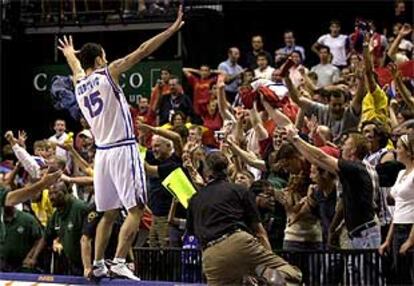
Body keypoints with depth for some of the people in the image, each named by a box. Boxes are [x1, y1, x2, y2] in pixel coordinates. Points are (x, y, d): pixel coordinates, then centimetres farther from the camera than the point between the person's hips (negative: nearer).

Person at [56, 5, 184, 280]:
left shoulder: (79, 83, 13)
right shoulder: (108, 73, -4)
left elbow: (77, 67, 39)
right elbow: (142, 51, -8)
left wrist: (70, 54, 61)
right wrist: (172, 29, -5)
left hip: (102, 152, 7)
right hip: (123, 149, -7)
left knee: (109, 213, 16)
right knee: (135, 210, -6)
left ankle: (98, 265, 14)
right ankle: (119, 262, -15)